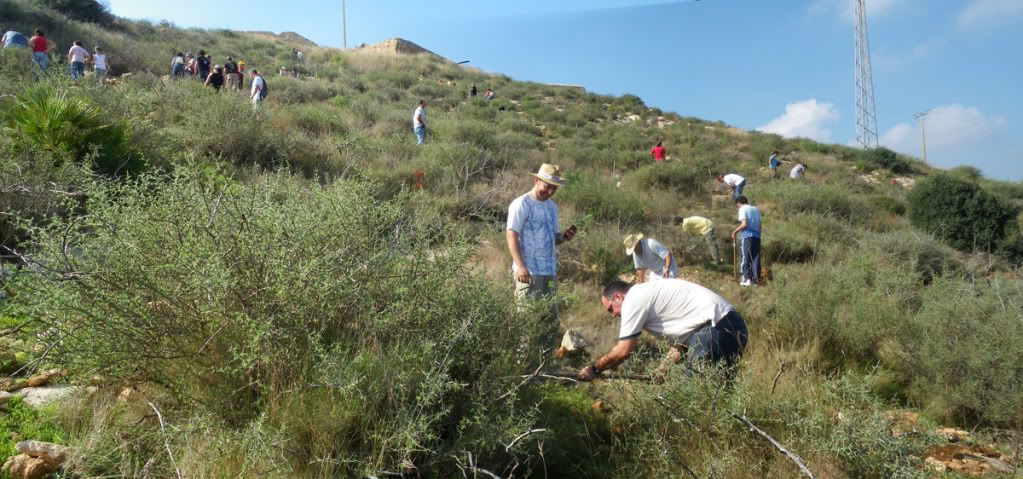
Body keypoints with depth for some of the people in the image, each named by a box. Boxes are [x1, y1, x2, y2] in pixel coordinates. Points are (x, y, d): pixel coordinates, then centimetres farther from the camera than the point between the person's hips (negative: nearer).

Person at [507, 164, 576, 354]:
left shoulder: (552, 207, 16)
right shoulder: (521, 204, -7)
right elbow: (511, 235, -14)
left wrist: (564, 236, 0)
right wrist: (520, 266, -24)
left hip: (550, 271, 8)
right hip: (529, 272, -8)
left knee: (552, 320, 13)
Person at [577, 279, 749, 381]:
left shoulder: (633, 300, -5)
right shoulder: (647, 294, 23)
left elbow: (624, 350, -5)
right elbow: (680, 335, 22)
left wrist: (593, 368, 7)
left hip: (717, 326, -10)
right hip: (730, 323, 10)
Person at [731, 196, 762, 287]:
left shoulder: (742, 209, -2)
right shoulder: (756, 209, 18)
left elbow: (744, 224, -15)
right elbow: (760, 226, 15)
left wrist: (735, 232, -5)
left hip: (746, 236, -6)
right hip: (756, 236, 6)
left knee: (745, 257, -1)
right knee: (756, 258, 7)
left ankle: (746, 279, -5)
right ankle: (756, 279, 8)